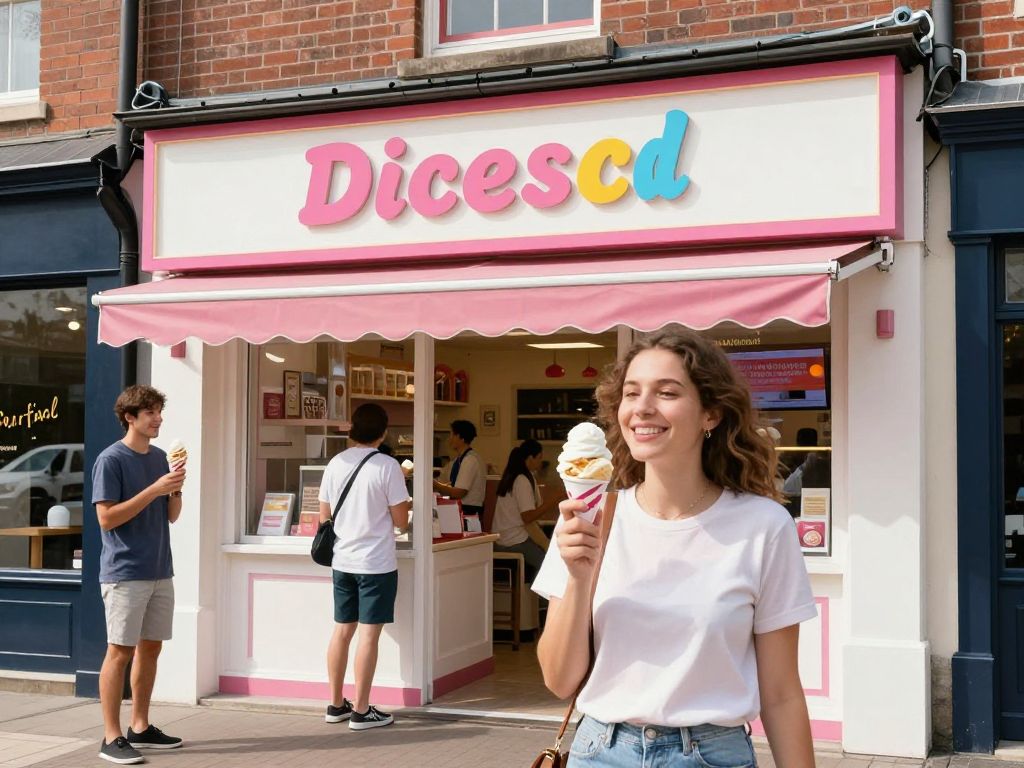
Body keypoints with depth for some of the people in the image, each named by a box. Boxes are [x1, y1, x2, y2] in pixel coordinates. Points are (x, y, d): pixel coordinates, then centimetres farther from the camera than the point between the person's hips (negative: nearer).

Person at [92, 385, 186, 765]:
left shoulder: (160, 457, 12)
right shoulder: (111, 460, -9)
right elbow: (106, 517, -15)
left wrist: (176, 489, -5)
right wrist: (154, 489, -18)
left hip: (160, 572, 7)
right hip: (125, 574, -7)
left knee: (151, 648, 11)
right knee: (120, 651, -5)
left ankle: (140, 727, 21)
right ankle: (112, 737, 1)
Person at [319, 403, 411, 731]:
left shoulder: (336, 464, 3)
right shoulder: (387, 466, -12)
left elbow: (324, 516, 10)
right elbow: (401, 521, -9)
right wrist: (404, 503, 12)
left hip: (342, 562, 6)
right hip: (377, 564, -5)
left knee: (342, 631, 12)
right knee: (369, 634, -1)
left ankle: (336, 705, 21)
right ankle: (361, 711, 3)